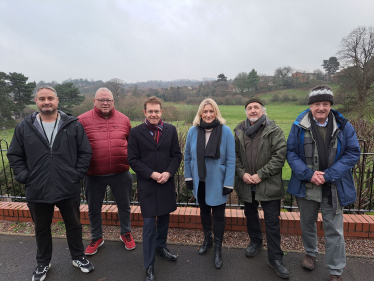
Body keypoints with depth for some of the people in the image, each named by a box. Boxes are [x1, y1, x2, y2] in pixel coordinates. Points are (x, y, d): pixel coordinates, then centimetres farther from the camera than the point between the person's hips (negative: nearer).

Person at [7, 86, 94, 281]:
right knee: (41, 229, 20)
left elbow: (85, 152, -2)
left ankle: (78, 257, 38)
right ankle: (43, 263, 44)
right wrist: (24, 177, -3)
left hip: (69, 189, -1)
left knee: (74, 225, 15)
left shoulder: (73, 125, -4)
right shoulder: (24, 127, 1)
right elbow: (14, 156, 7)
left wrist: (77, 174, -8)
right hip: (37, 191, 2)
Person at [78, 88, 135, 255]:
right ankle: (96, 238, 43)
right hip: (94, 175, -1)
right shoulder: (83, 120, -6)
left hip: (120, 174, 1)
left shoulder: (123, 119, 2)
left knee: (124, 206, 17)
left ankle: (126, 234, 42)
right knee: (94, 209, 18)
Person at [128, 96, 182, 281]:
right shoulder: (136, 132, -6)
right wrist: (152, 174, -16)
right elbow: (133, 160, -7)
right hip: (147, 185, -3)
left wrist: (168, 172, -13)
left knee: (164, 218, 19)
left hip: (166, 183, 3)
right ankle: (149, 265, 20)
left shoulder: (171, 130, 1)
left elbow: (177, 155, 2)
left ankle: (161, 246, 45)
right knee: (149, 224, 3)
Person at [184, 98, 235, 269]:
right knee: (204, 211, 21)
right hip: (199, 182, 3)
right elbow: (187, 156, 2)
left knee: (218, 215, 8)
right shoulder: (193, 131, -5)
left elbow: (231, 159, -11)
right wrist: (188, 177, 2)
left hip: (217, 183, -3)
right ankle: (207, 239, 46)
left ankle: (217, 250, 31)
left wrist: (228, 183, -12)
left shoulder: (225, 131, -13)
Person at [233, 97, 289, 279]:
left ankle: (275, 258, 21)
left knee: (272, 221, 4)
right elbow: (235, 155, 6)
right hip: (246, 184, 4)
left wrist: (261, 174, -17)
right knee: (250, 214, 21)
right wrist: (242, 173, -9)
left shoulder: (274, 130, -6)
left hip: (268, 184, -4)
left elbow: (280, 155, -13)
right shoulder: (240, 131, 5)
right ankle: (256, 241, 45)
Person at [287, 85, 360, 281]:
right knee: (307, 223, 20)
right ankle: (310, 254, 46)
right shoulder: (299, 126, -6)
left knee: (334, 231, 8)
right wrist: (308, 174, -17)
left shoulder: (343, 126, -5)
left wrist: (328, 175, -17)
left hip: (333, 188, 0)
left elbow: (353, 153, -7)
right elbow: (291, 152, -5)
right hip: (306, 186, 1)